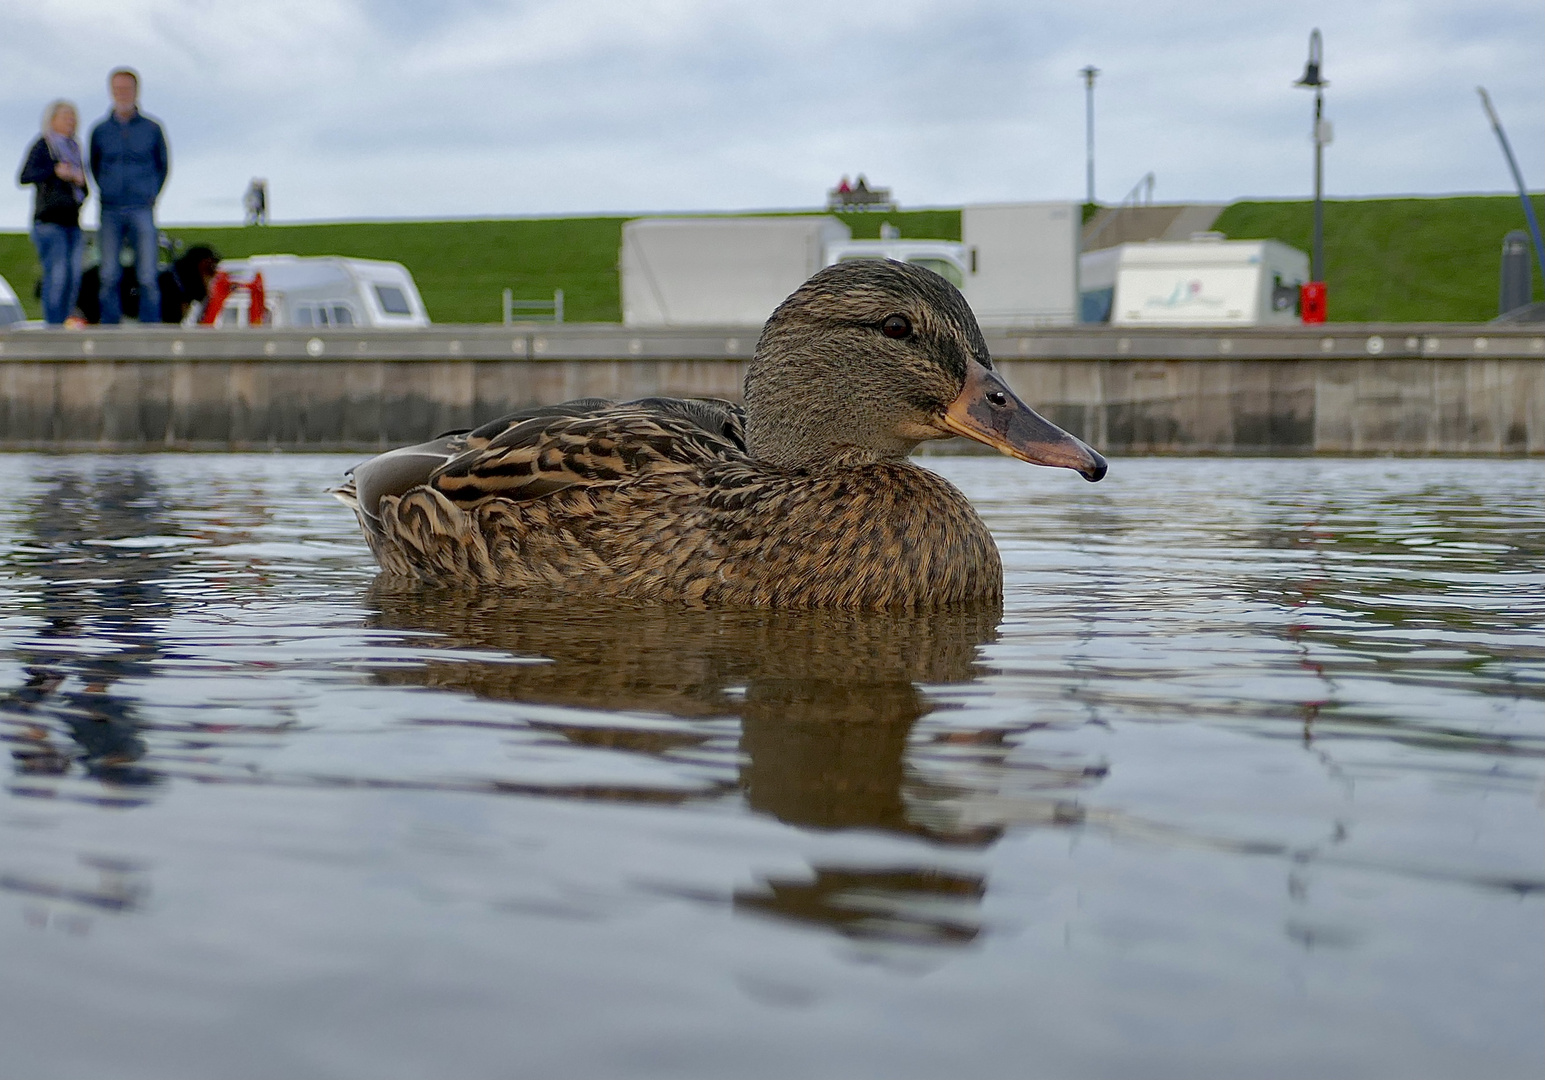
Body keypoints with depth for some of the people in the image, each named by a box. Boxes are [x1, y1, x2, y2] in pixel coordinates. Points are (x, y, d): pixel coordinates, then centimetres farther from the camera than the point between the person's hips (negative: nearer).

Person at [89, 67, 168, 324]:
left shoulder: (152, 129, 6)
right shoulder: (100, 130, 9)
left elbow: (163, 165, 16)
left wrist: (152, 194, 8)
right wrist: (106, 193, 10)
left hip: (142, 211, -1)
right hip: (110, 213, 2)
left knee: (147, 278, -6)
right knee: (109, 277, 0)